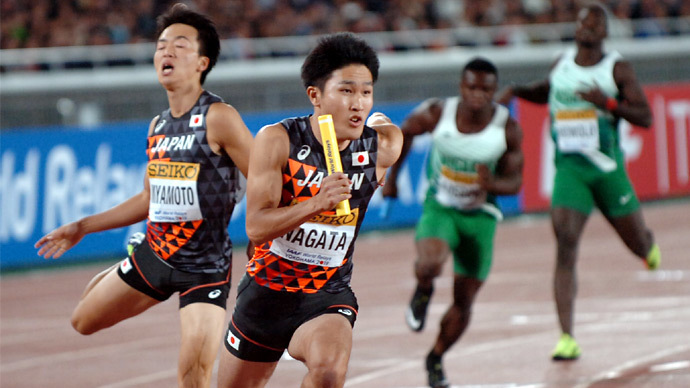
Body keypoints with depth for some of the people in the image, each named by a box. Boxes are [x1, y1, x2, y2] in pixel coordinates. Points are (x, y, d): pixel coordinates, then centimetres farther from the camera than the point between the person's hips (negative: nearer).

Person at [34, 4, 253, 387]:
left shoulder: (218, 118, -16)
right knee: (85, 320, 18)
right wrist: (82, 227, 24)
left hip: (205, 265, -7)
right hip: (153, 253, 7)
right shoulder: (158, 127, 7)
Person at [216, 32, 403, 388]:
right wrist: (317, 203, -36)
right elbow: (256, 227, -24)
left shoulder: (384, 145, -8)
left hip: (329, 296, 0)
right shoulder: (277, 141, -15)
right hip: (266, 291, 0)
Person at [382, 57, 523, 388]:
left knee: (464, 300, 7)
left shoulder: (507, 129, -18)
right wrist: (392, 177, 8)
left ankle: (436, 359, 32)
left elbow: (514, 182, -9)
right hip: (439, 207, -1)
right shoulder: (437, 113, -18)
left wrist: (492, 184, -33)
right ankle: (423, 293, 6)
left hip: (480, 215, 1)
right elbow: (405, 132, 4)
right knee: (429, 265, -32)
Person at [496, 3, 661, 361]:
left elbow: (646, 118, -8)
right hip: (569, 167, 1)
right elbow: (545, 91, 29)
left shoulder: (617, 69, -4)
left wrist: (609, 103, -23)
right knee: (565, 246, -16)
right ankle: (567, 338, -19)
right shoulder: (562, 63, 7)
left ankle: (649, 245, 56)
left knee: (640, 246, 13)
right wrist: (517, 91, 9)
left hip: (608, 169, -1)